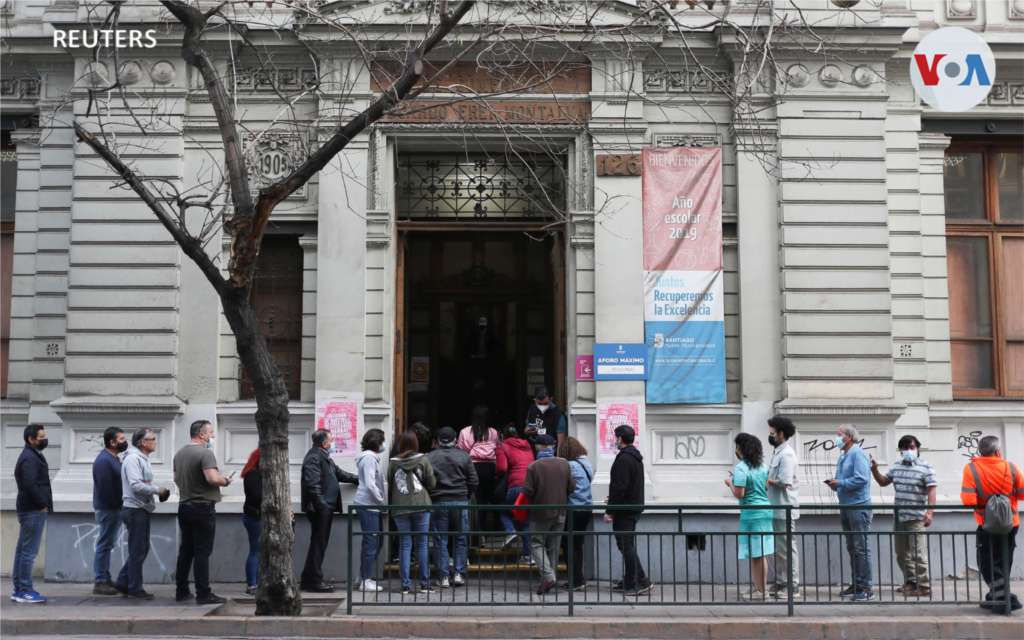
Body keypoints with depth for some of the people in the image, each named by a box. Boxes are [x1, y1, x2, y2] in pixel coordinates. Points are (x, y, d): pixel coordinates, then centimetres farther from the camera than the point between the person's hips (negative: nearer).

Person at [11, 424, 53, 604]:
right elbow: (30, 485, -24)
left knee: (23, 550, 13)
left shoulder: (33, 456, 18)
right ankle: (25, 591, -3)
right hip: (33, 511, -11)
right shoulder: (30, 458, -14)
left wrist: (44, 505, 13)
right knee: (29, 551, -7)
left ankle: (19, 589, 19)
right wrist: (43, 505, -16)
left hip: (29, 510, 11)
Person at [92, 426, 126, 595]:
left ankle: (105, 579, 22)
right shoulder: (104, 460, -17)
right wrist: (115, 505, -17)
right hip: (108, 509, -10)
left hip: (113, 508, 10)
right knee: (104, 545, -5)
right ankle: (100, 583, 0)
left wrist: (119, 506, 10)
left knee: (107, 545, 15)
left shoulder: (113, 459, 15)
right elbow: (104, 487, -22)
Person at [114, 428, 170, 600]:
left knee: (142, 549, 15)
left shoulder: (142, 459, 17)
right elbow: (136, 485, -24)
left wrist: (158, 491, 4)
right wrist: (157, 490, -15)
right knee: (137, 550, -2)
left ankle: (122, 583, 22)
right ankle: (135, 588, 7)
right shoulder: (133, 459, -15)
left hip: (142, 510, 10)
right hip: (135, 509, -10)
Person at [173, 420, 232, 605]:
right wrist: (225, 481, -10)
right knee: (202, 552, -6)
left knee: (185, 550, 14)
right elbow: (212, 478, -28)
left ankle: (182, 591, 18)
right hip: (203, 508, -8)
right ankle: (203, 593, -4)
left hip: (184, 506, 8)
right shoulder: (205, 453, -17)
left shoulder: (179, 453, 12)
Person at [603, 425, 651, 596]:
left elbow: (619, 487, -22)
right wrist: (614, 499, 29)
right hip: (635, 507, 10)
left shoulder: (623, 459, -17)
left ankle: (642, 581, -10)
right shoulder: (636, 457, 14)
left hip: (624, 511, -10)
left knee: (625, 545, -7)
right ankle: (629, 583, 17)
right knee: (628, 545, 14)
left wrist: (610, 510, -19)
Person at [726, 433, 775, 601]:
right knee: (758, 554, 15)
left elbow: (739, 494, -19)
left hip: (751, 513, -8)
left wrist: (730, 483, 0)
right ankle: (758, 585, 23)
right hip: (765, 510, 8)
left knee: (756, 554, -2)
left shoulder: (741, 468, -15)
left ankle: (761, 590, 3)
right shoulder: (761, 465, 9)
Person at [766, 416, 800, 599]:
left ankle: (793, 586, 5)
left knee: (787, 548, -3)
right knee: (778, 548, 14)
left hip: (785, 510, -10)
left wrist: (764, 479, -11)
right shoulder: (779, 452, 14)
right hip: (778, 509, 10)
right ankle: (780, 583, 22)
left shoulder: (786, 455, -17)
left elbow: (783, 483, -22)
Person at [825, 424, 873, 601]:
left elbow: (861, 479, -21)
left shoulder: (857, 454, -10)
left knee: (861, 548, -8)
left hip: (859, 506, -10)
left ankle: (866, 588, -6)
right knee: (852, 548, 13)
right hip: (845, 507, 10)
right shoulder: (842, 456, 19)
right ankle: (857, 585, 20)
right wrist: (834, 484, 5)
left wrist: (840, 483, -17)